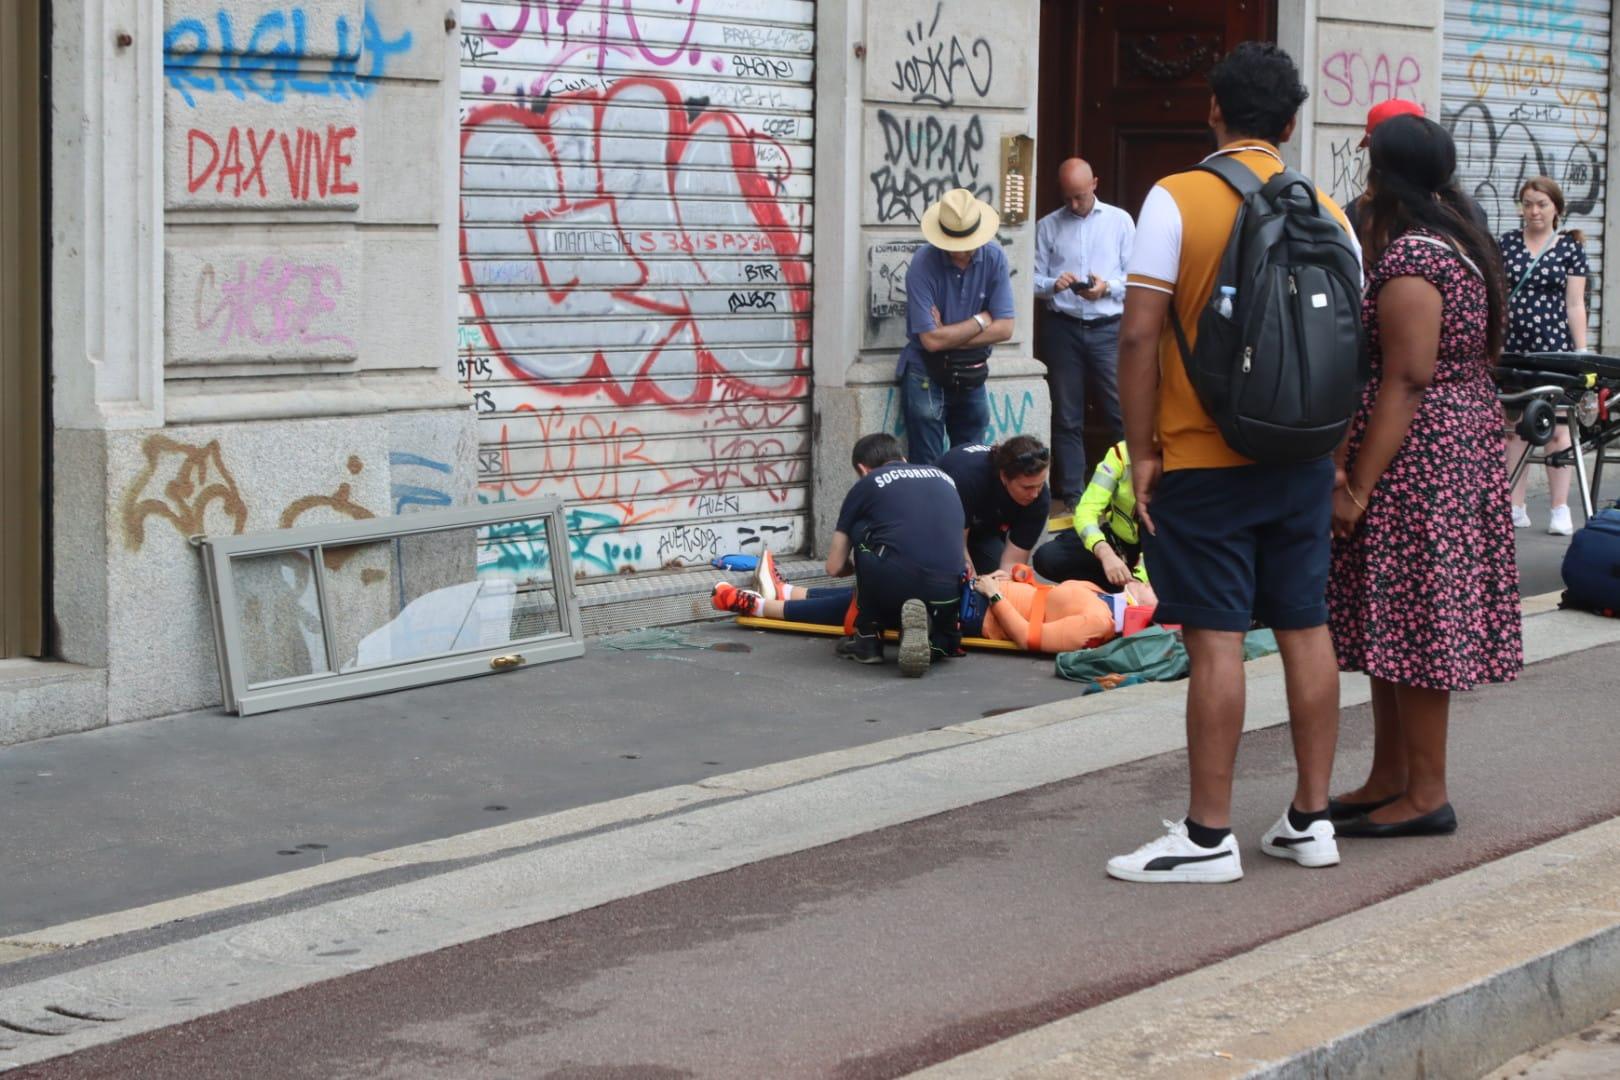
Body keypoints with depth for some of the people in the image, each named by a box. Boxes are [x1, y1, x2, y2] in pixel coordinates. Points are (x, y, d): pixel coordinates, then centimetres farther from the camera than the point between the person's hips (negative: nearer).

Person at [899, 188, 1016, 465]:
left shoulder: (994, 258, -7)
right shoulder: (923, 264, -18)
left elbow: (1004, 328, -8)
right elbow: (932, 340, -20)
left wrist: (951, 337, -15)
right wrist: (981, 321, -9)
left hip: (971, 376, 4)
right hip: (927, 375, -4)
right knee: (928, 467, -2)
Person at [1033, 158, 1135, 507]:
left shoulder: (1120, 221, 8)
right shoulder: (1047, 226, 9)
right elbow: (1033, 280, 5)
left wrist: (1108, 287, -14)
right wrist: (1054, 284, -16)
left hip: (1108, 330, -1)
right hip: (1063, 330, 1)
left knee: (1121, 412, -6)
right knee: (1067, 417, 5)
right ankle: (1071, 495, 10)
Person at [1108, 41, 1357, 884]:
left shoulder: (1176, 200, -9)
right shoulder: (1327, 213, 6)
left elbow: (1140, 334, -14)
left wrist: (1141, 451, -7)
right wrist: (1336, 453, 16)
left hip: (1204, 459, -5)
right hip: (1303, 459, 5)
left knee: (1216, 639, -4)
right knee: (1306, 627, 11)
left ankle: (1209, 837, 0)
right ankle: (1310, 821, 18)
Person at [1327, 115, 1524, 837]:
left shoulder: (1409, 257, -17)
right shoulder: (1461, 246, 14)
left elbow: (1406, 383, -21)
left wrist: (1356, 487, -20)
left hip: (1415, 462, -10)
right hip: (1463, 447, 10)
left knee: (1408, 620, -4)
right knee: (1399, 618, 14)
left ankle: (1425, 795, 2)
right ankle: (1389, 779, 21)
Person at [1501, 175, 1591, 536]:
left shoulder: (1570, 248, 4)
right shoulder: (1506, 244, 8)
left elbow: (1575, 304, 3)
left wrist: (1581, 353, -2)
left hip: (1553, 347, -2)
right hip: (1511, 347, 2)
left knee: (1556, 428, -1)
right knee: (1512, 428, 4)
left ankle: (1560, 509, 3)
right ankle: (1515, 507, 10)